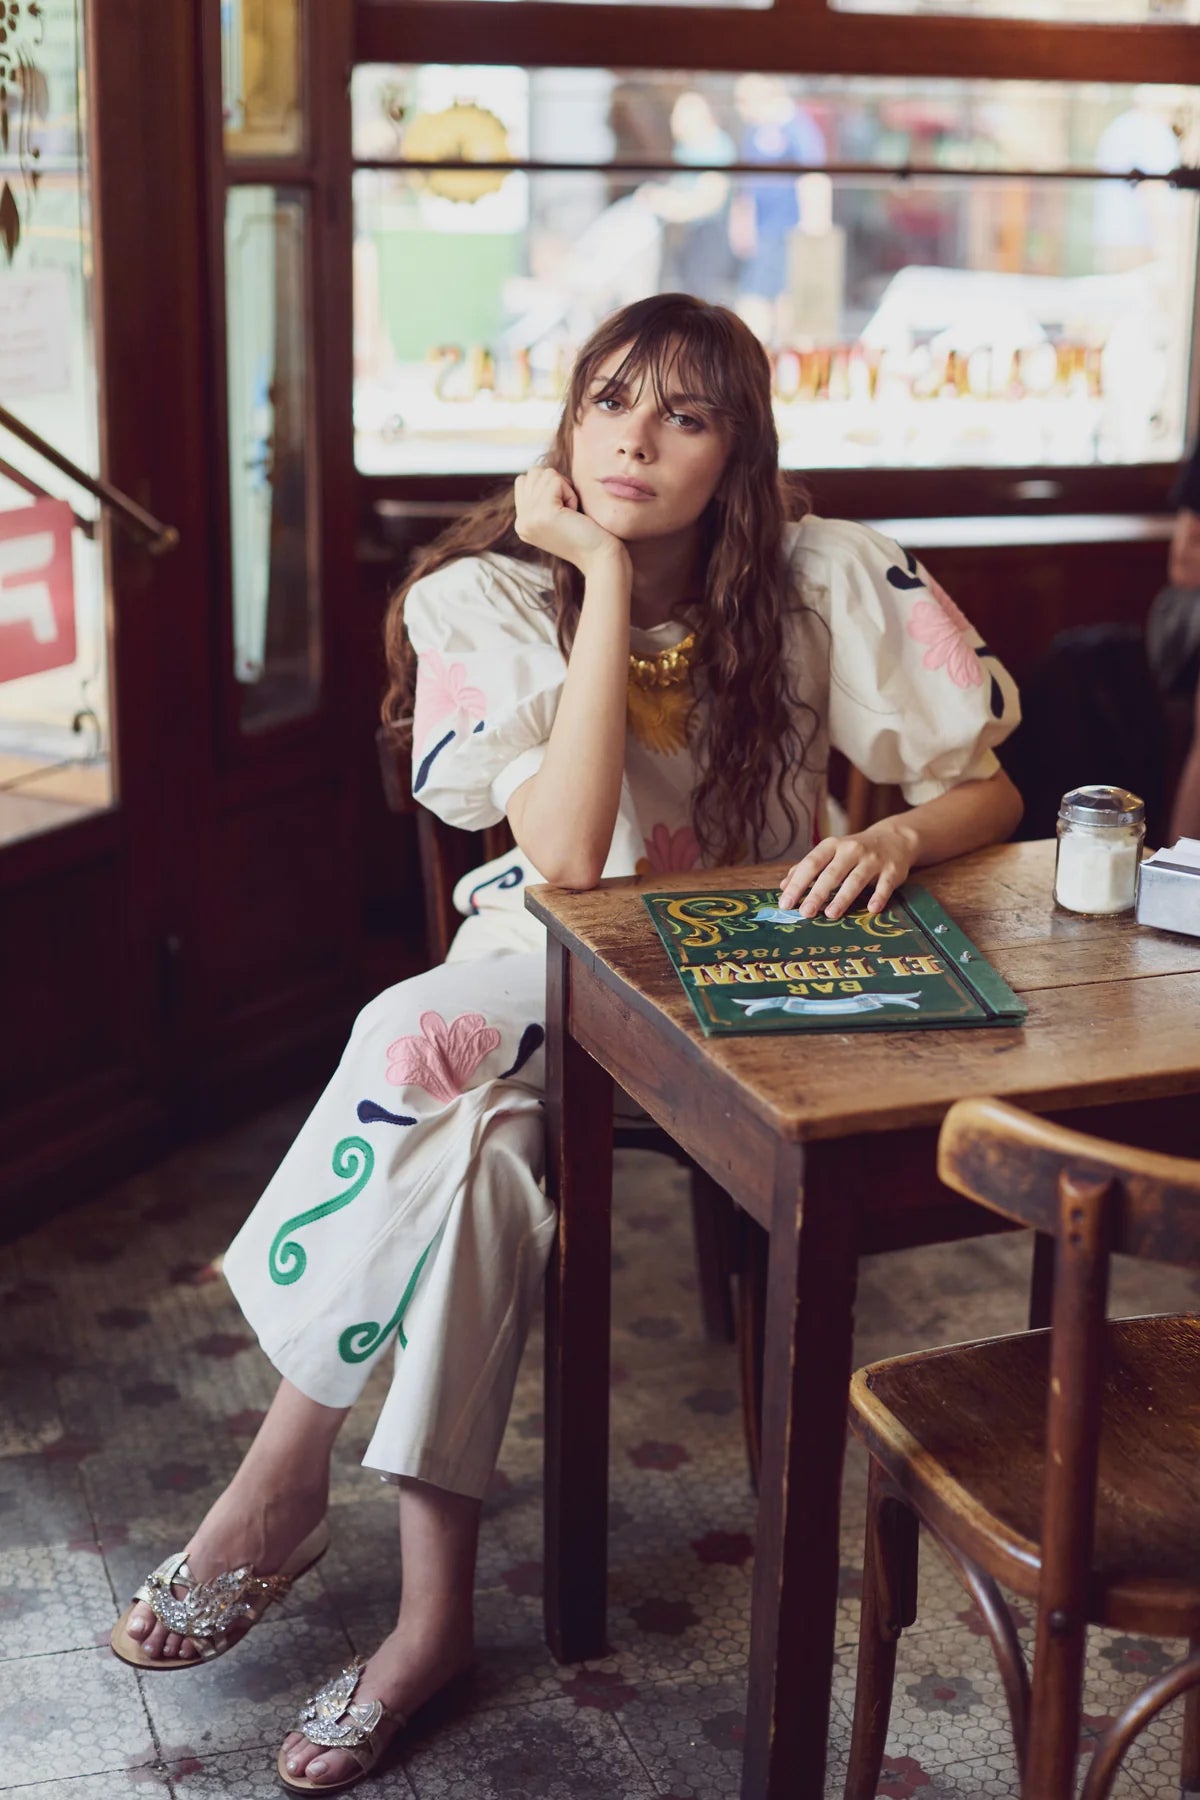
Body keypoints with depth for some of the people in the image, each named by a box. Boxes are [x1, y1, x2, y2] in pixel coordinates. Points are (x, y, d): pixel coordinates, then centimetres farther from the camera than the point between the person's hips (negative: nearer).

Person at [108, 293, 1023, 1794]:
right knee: (476, 1145, -33)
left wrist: (900, 835, -28)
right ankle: (432, 1608, -22)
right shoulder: (485, 599, -10)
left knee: (423, 1037, -30)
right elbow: (563, 856, -22)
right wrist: (603, 578, -23)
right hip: (547, 970, 2)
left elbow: (989, 791, -4)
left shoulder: (836, 584, -10)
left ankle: (282, 1479, -17)